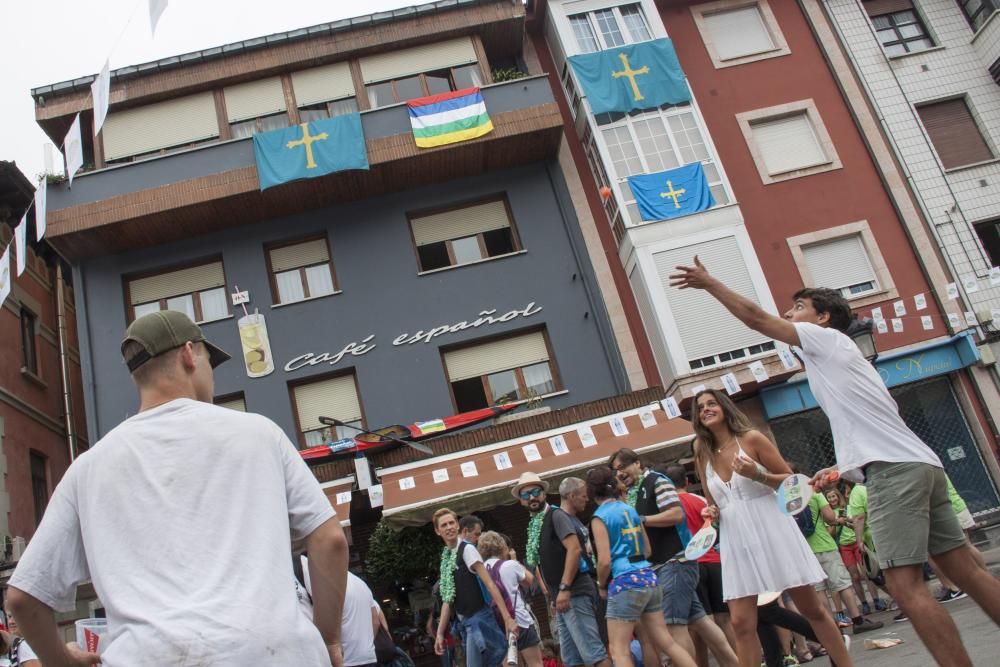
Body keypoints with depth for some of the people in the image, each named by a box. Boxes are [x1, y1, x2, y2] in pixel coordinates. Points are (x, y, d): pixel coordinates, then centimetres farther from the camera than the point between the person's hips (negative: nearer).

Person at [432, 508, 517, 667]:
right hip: (464, 622, 7)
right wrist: (440, 633, 13)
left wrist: (507, 618, -20)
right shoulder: (445, 557, 12)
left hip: (479, 619, -7)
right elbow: (448, 598, 15)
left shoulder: (467, 549, -9)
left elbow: (489, 584, -15)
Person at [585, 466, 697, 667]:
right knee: (666, 642, 12)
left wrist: (601, 586, 3)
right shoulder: (630, 509, 12)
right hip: (649, 578, 7)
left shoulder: (599, 517, -7)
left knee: (619, 650, 2)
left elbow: (605, 561, -14)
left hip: (625, 583, -7)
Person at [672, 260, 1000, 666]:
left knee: (906, 585, -11)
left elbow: (755, 318, 1)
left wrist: (708, 283, 7)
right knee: (966, 572, 8)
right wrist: (843, 469, 23)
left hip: (895, 470, -10)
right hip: (920, 465, 10)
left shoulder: (828, 338, 4)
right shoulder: (829, 357, 27)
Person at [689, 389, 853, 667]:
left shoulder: (751, 438, -4)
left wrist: (757, 475, -18)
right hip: (736, 541, 3)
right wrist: (710, 513, -3)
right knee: (741, 623, -3)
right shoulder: (703, 454, 8)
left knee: (812, 609, 7)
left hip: (772, 530, -3)